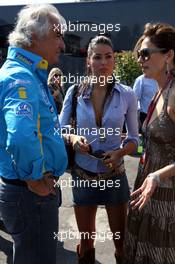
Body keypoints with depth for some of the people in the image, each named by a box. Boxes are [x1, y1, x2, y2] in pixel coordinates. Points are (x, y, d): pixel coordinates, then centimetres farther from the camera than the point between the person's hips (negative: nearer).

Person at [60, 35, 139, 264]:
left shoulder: (127, 95, -7)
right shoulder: (74, 92, -5)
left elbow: (134, 137, 2)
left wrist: (120, 152, -18)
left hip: (114, 175, 0)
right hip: (83, 175, 1)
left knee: (121, 239, 15)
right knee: (86, 239, 19)